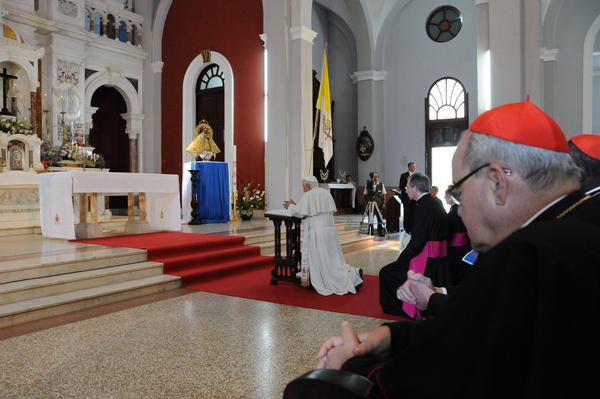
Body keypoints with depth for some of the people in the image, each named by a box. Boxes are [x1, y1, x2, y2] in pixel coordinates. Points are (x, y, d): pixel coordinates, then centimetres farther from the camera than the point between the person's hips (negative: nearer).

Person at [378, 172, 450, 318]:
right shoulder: (436, 203, 10)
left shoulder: (423, 207, -19)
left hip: (428, 264, -10)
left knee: (386, 273, -1)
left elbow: (417, 242, -23)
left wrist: (401, 258, -7)